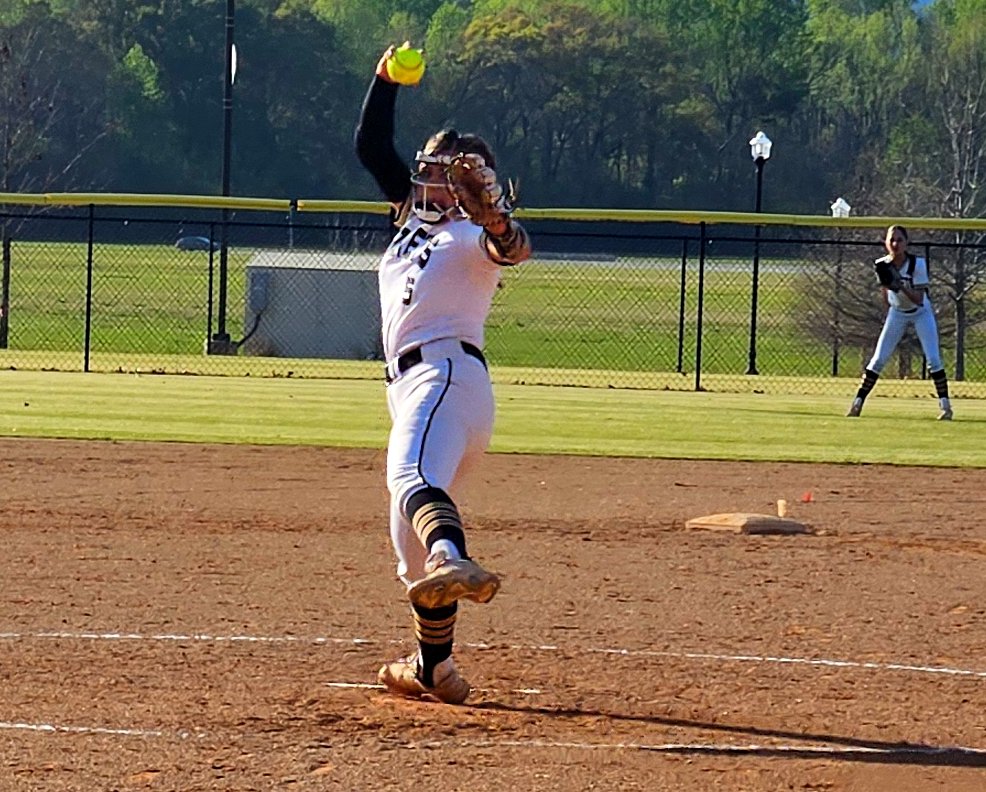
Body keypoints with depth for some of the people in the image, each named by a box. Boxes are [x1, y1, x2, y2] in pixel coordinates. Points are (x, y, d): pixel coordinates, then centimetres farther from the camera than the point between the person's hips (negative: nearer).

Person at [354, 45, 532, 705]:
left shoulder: (472, 232, 1)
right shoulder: (414, 215, 25)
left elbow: (514, 248, -23)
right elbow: (372, 148, 30)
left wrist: (497, 222, -45)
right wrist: (388, 81, 18)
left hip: (447, 371, -9)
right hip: (415, 382, 9)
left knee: (413, 478, -39)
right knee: (410, 543, 14)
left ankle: (455, 563, -67)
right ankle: (435, 669, 22)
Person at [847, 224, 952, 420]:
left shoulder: (917, 264, -27)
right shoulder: (882, 265, -15)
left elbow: (919, 300, -28)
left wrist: (902, 286, -42)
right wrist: (889, 310, 13)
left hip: (921, 313, -3)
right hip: (897, 312, 3)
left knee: (933, 359, -13)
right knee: (878, 359, -2)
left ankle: (945, 405, -5)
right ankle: (858, 402, 2)